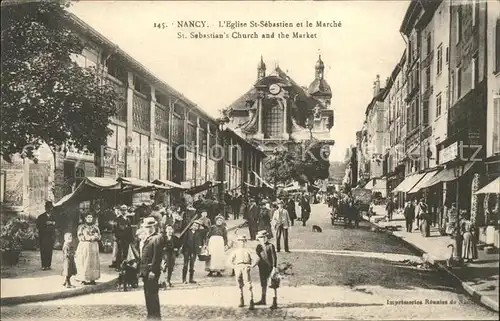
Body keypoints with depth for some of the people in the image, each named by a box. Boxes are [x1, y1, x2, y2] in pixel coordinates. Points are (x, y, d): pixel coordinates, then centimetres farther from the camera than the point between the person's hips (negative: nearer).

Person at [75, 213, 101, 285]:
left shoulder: (95, 227, 13)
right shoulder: (81, 226, 5)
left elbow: (99, 236, 7)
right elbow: (80, 236, -6)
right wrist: (91, 237, -13)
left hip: (93, 247, 3)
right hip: (84, 246, -3)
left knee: (93, 262, 0)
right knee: (83, 263, -8)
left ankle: (92, 279, 2)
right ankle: (83, 279, -6)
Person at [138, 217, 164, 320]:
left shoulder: (157, 238, -12)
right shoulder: (144, 239, 16)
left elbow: (157, 256, -17)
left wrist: (153, 271, -21)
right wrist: (141, 270, 14)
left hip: (152, 270, -9)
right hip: (145, 270, 9)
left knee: (152, 293, -5)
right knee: (147, 293, 15)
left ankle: (155, 316, 3)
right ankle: (150, 315, 25)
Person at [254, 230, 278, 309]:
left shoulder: (270, 246, -11)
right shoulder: (259, 246, 5)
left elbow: (274, 257, -12)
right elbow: (258, 257, 10)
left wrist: (274, 267, -16)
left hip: (269, 268, -6)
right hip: (262, 268, 6)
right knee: (263, 284, 19)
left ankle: (275, 302, -1)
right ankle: (263, 300, 33)